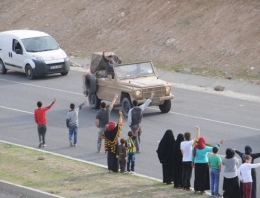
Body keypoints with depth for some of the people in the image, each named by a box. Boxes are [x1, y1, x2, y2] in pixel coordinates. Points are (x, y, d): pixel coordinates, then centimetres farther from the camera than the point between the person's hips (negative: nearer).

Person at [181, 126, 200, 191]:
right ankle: (187, 187, 4)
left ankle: (184, 186, 16)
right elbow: (197, 138, -17)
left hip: (184, 161, 5)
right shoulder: (190, 143, -18)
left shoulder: (182, 143, -2)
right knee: (188, 174, 1)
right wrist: (198, 129, -9)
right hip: (189, 161, -5)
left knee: (184, 173, 11)